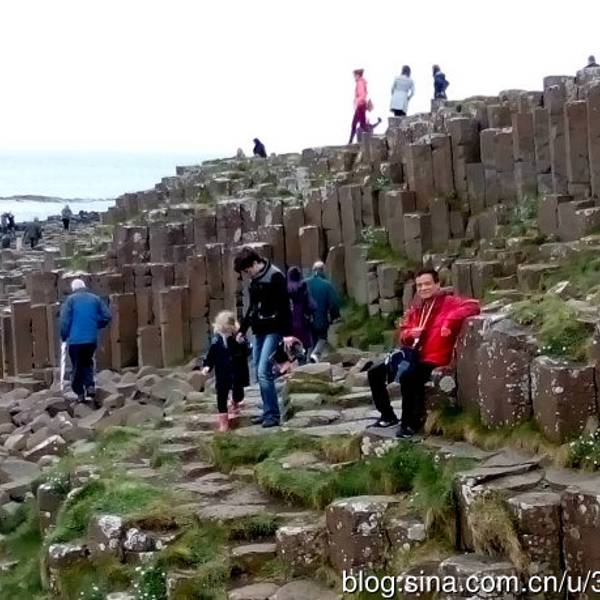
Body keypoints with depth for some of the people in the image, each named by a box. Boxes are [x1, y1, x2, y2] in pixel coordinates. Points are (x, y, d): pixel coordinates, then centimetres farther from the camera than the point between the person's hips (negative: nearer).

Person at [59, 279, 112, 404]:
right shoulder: (95, 299, 7)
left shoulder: (71, 299, -2)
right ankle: (90, 386, 1)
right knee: (88, 362, 20)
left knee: (77, 366, 7)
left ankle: (80, 393, 5)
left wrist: (64, 336, 3)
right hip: (92, 339, 3)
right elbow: (107, 316, 2)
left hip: (75, 339, -3)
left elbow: (65, 320, -9)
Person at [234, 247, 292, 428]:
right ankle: (267, 412, 18)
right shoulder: (254, 281, 13)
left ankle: (273, 414, -10)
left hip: (274, 331, -9)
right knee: (259, 374, 9)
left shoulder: (275, 277, -12)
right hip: (259, 331, 9)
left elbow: (283, 307, -16)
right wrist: (243, 329, 23)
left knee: (264, 372, -15)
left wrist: (287, 334, -20)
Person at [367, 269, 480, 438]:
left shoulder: (448, 302, -6)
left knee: (408, 377, -36)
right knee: (374, 373, 5)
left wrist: (450, 321, -30)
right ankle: (388, 416, 18)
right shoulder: (417, 307, 14)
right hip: (413, 356, 8)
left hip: (433, 359, -8)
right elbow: (402, 332, 19)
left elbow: (473, 305, -22)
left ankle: (410, 422, -18)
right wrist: (409, 334, -6)